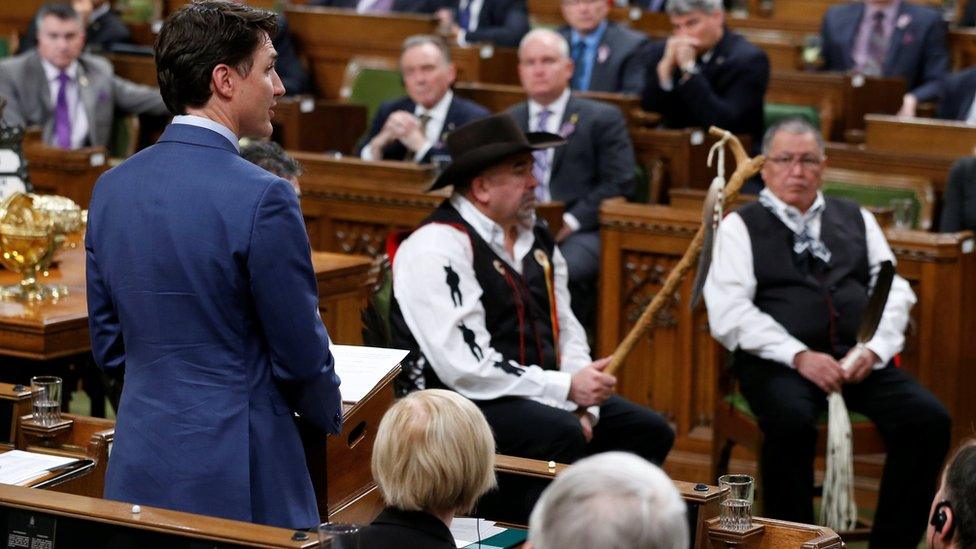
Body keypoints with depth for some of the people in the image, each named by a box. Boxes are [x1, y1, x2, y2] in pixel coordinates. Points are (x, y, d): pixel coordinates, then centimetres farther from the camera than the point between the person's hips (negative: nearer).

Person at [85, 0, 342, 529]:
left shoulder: (111, 188, 4)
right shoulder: (261, 198, -16)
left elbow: (108, 344, 11)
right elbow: (301, 352, -9)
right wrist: (331, 418, 10)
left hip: (138, 471, 6)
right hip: (236, 475, -6)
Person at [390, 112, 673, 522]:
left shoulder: (534, 237, 13)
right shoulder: (437, 250, -15)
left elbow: (566, 330, 15)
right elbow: (465, 366, -22)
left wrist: (584, 405, -4)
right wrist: (566, 389, -19)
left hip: (540, 396, 9)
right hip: (461, 402, -9)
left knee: (649, 431, -1)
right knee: (560, 434, -32)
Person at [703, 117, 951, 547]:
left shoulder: (855, 219, 22)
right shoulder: (741, 226, 9)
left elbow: (894, 291, 15)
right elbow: (730, 312, -4)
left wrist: (874, 350, -5)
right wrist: (800, 357, -15)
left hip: (860, 360, 4)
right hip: (777, 362, -4)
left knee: (929, 418, -22)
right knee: (792, 421, -36)